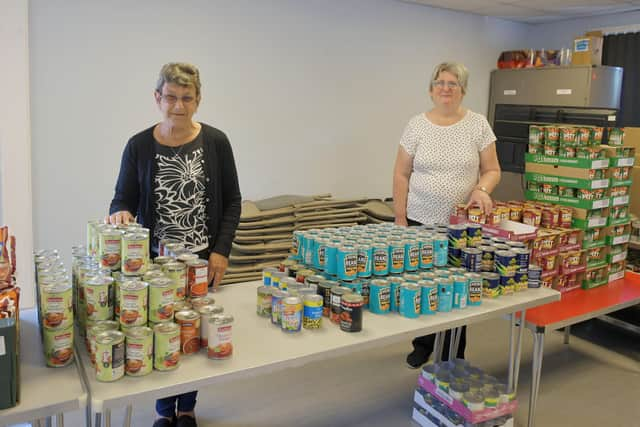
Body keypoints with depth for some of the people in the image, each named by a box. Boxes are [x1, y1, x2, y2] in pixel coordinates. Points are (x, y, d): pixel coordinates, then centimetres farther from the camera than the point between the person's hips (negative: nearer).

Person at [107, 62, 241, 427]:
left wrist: (221, 251, -9)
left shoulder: (216, 142, -4)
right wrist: (120, 213, -25)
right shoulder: (139, 146, -3)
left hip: (204, 259, 0)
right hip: (155, 260, 0)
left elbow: (232, 201, -1)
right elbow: (124, 199, -1)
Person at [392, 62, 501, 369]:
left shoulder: (477, 124, 1)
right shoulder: (417, 126, 1)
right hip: (420, 222, 1)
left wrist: (482, 189, -19)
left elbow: (492, 170, 3)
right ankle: (422, 345, 29)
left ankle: (454, 353, 23)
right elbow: (401, 174, 2)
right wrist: (400, 218, -3)